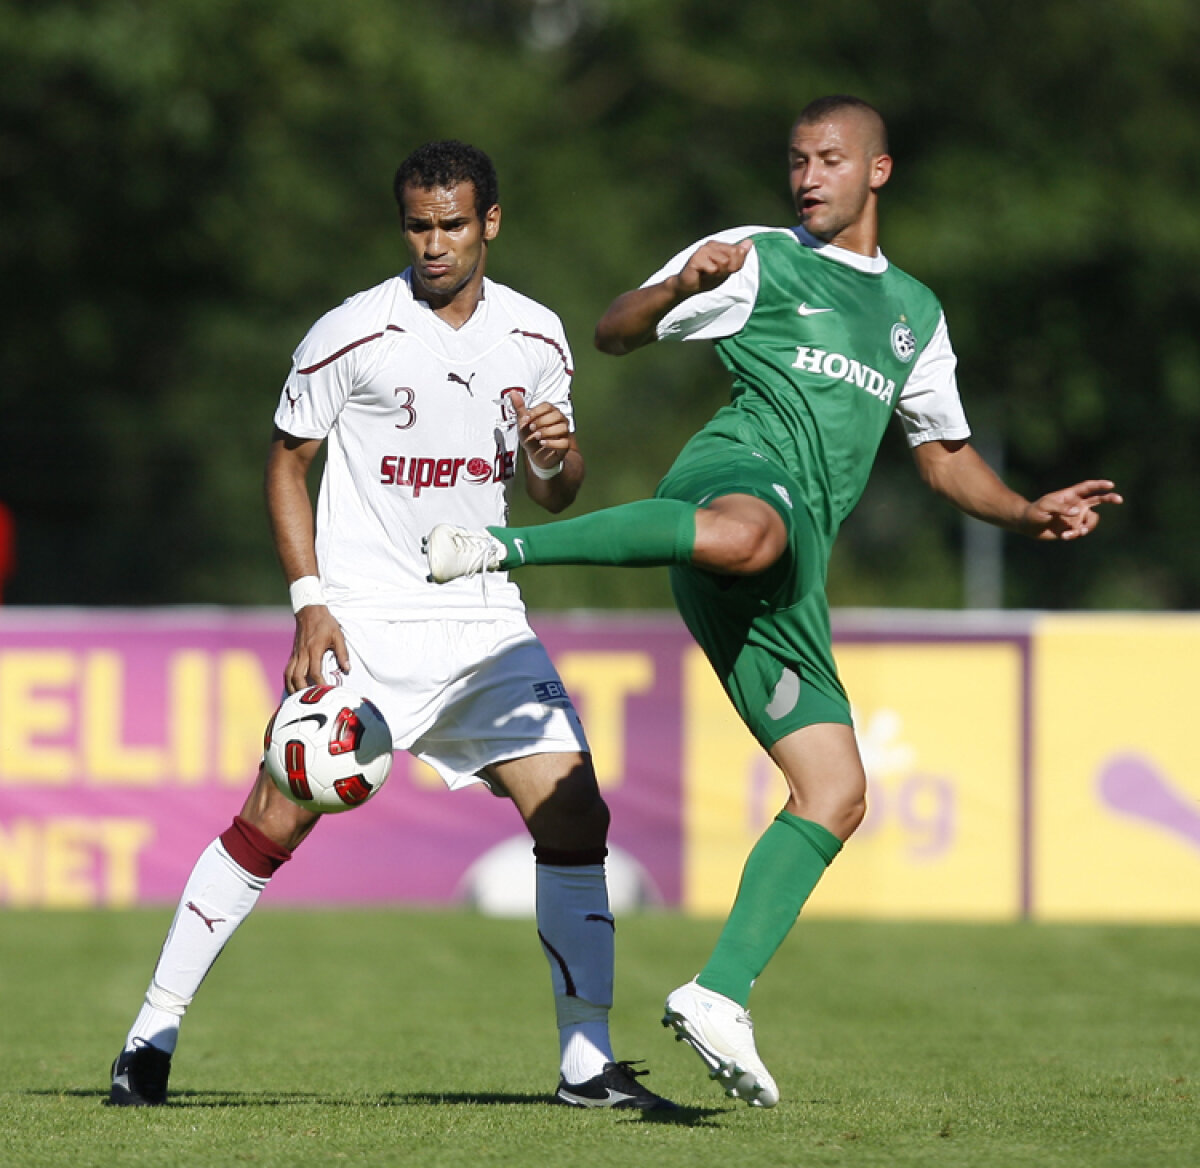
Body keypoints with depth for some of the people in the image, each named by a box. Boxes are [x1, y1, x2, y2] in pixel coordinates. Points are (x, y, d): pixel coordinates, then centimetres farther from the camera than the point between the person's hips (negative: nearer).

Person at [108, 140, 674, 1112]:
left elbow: (555, 494, 14)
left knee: (573, 813, -7)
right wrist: (309, 603, -9)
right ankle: (153, 1035, 0)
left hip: (484, 620, 4)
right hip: (362, 620, -4)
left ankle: (586, 1061, 1)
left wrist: (558, 456, -11)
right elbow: (287, 461, 2)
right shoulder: (351, 335, -7)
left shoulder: (536, 337, 5)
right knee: (273, 822, -11)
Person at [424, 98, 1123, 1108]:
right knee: (747, 535, -47)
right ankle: (502, 547, -46)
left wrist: (1031, 514, 21)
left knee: (836, 794, -4)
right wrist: (683, 285, -11)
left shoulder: (916, 312, 30)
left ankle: (721, 996, -5)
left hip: (789, 586, 6)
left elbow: (946, 456, 38)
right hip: (741, 470, -6)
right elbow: (613, 335, 9)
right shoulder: (760, 262, 14)